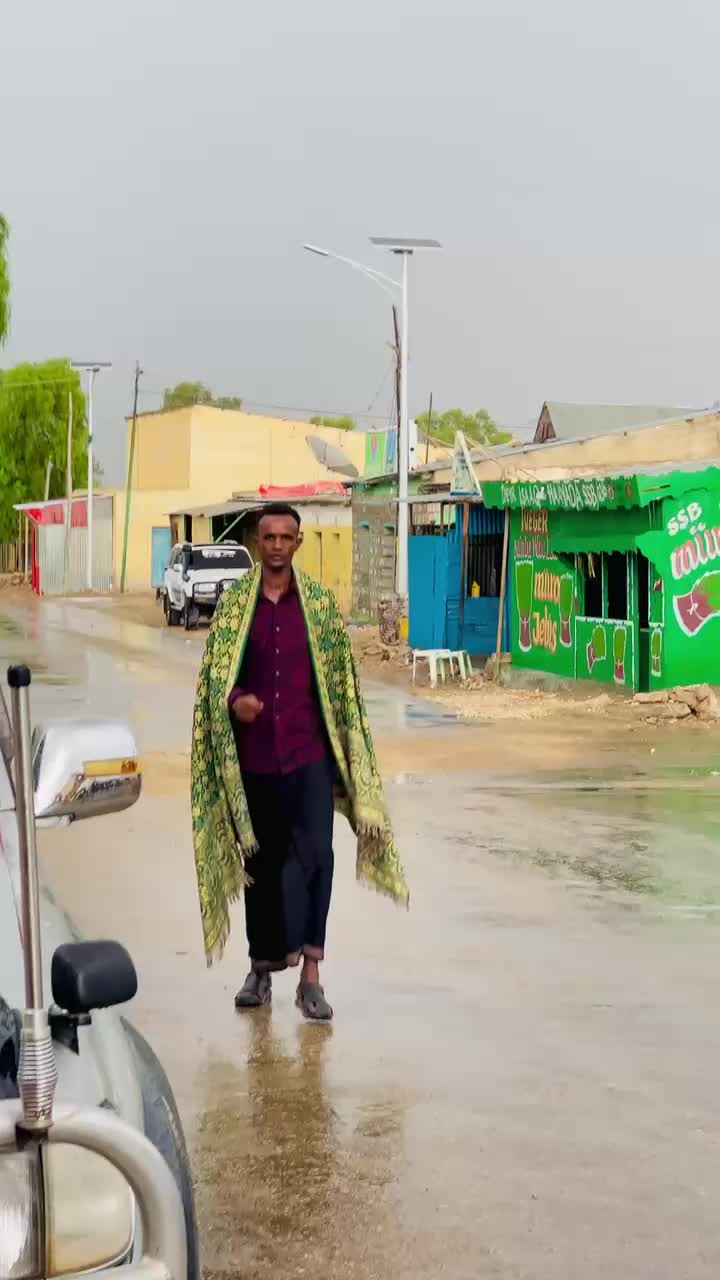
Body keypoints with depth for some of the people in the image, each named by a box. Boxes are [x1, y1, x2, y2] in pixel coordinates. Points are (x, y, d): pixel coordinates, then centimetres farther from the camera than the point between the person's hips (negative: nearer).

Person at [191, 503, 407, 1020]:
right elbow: (215, 675, 4)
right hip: (253, 756, 2)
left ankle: (310, 974, -9)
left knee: (314, 856, -12)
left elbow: (341, 677, 5)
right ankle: (262, 968, 26)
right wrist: (235, 700, -19)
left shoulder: (321, 603, 2)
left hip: (309, 754, -1)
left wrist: (348, 757, 3)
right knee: (261, 861, 12)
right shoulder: (234, 604, 4)